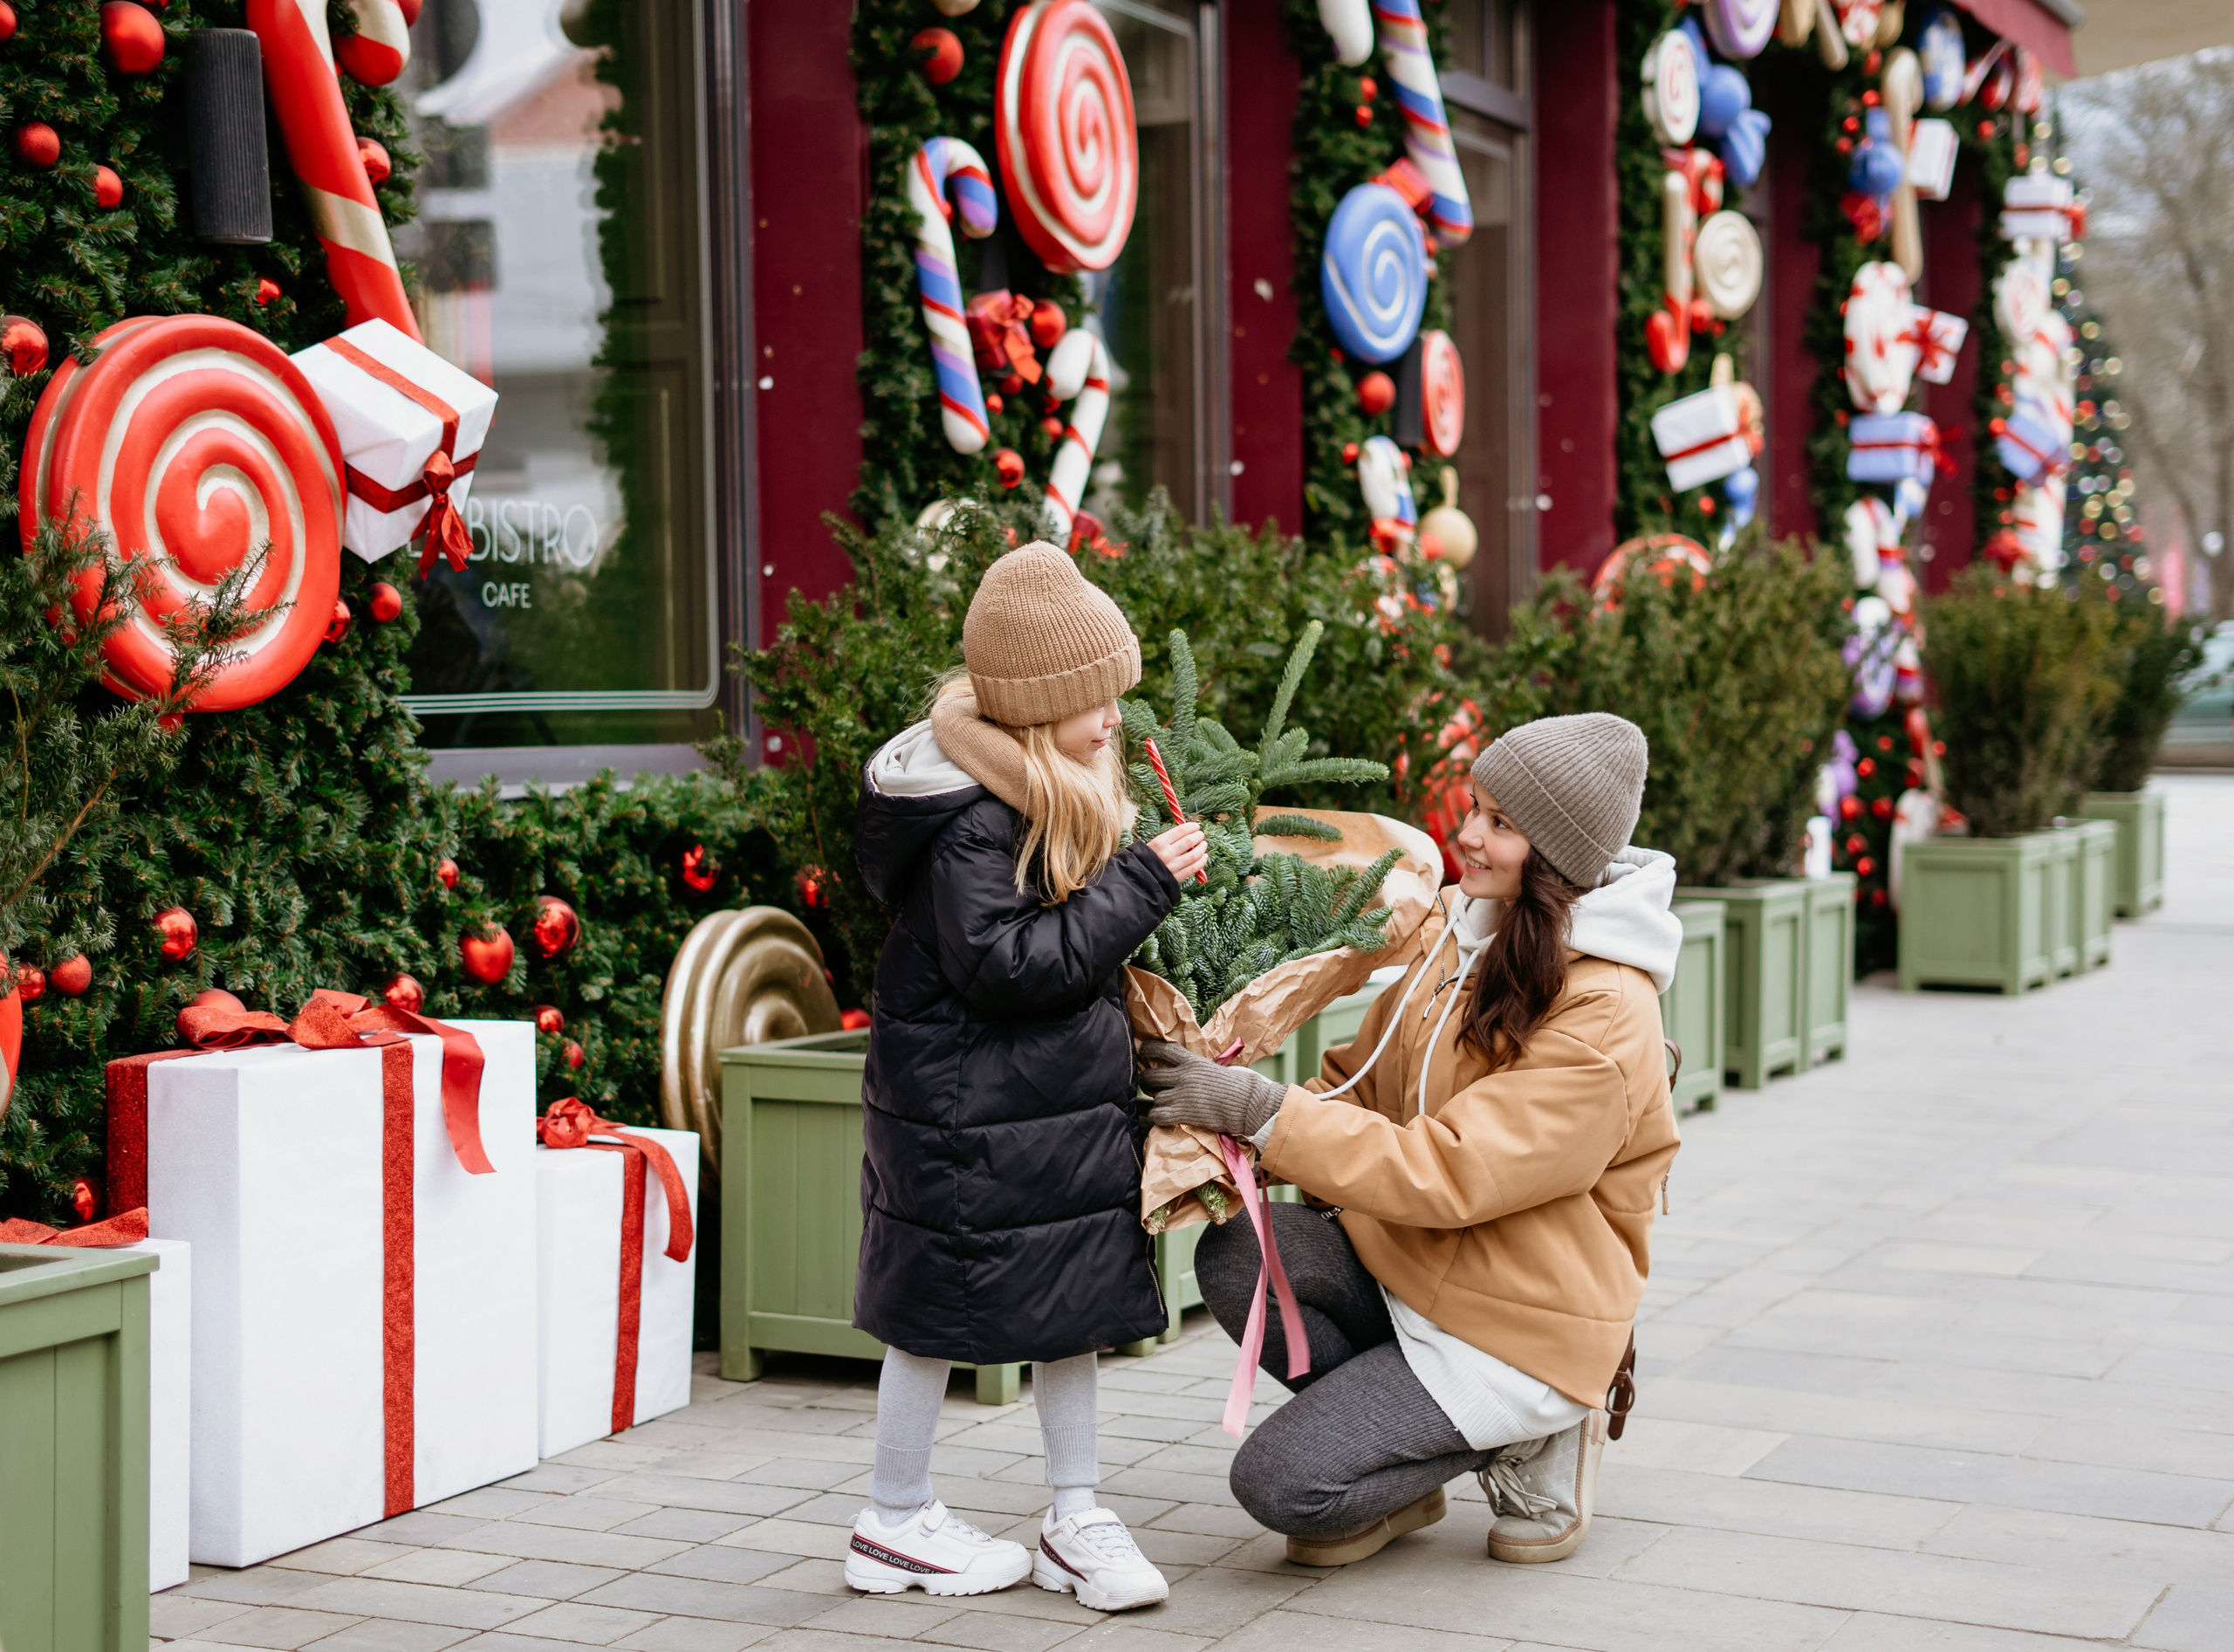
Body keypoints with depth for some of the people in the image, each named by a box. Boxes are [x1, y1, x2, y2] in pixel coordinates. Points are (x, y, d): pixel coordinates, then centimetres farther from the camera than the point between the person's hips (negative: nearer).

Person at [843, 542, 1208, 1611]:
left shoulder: (1052, 786, 9)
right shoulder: (971, 816, -22)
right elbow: (1003, 965, -26)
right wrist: (1139, 886, -23)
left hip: (1060, 1096, 9)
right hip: (965, 1109, -9)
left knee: (1073, 1297, 10)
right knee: (940, 1307, 3)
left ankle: (1074, 1519, 19)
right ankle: (894, 1524, 18)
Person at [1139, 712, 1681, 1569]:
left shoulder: (1606, 1016, -23)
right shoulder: (1460, 935, 3)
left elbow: (1446, 1171, -27)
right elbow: (1363, 1086, 11)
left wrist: (1260, 1110, -29)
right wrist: (1222, 1137, -6)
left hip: (1516, 1323, -7)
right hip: (1404, 1265, 8)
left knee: (1277, 1482, -16)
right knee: (1233, 1256, -20)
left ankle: (1525, 1441, 5)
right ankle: (1403, 1452, 2)